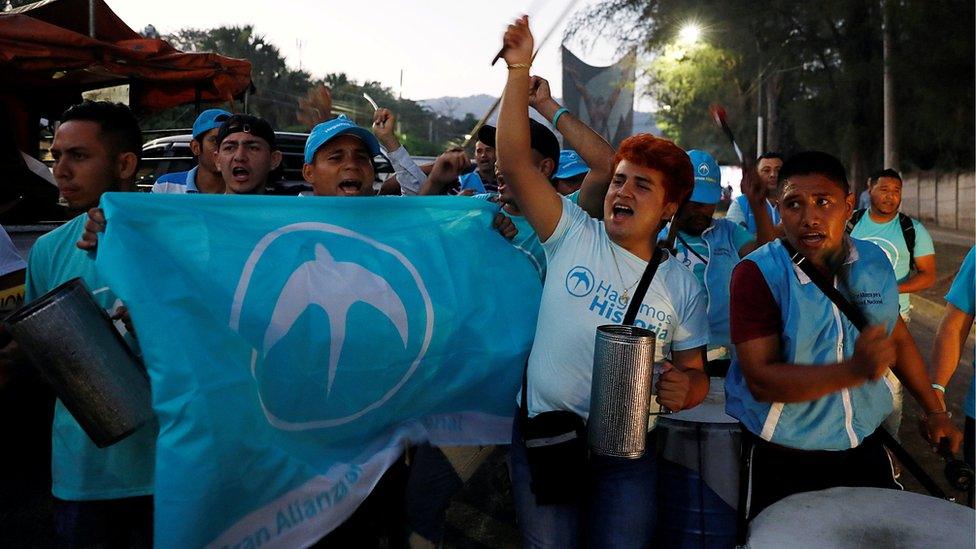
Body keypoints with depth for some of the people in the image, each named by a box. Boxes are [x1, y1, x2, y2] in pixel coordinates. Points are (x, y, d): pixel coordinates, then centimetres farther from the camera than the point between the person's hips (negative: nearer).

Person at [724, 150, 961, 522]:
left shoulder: (874, 262, -3)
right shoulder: (757, 274, -20)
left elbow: (898, 337, 14)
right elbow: (760, 380, -26)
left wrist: (934, 410, 16)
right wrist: (854, 371, -36)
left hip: (864, 447, 5)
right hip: (782, 459, -4)